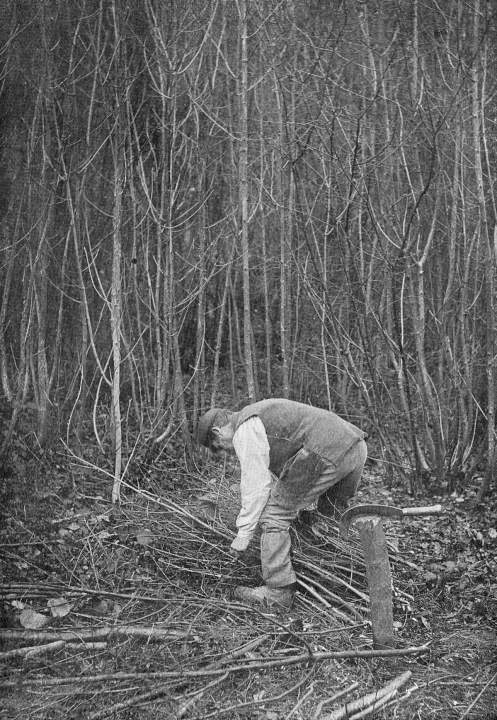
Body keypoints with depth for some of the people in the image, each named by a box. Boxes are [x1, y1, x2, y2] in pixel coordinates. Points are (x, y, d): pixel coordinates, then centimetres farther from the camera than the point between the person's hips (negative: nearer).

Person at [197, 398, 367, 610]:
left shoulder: (245, 430, 1)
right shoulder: (263, 413, 31)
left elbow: (256, 484, -4)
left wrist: (243, 534, 3)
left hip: (326, 453, -10)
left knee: (274, 514, -1)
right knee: (330, 514, 29)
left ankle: (278, 592, 2)